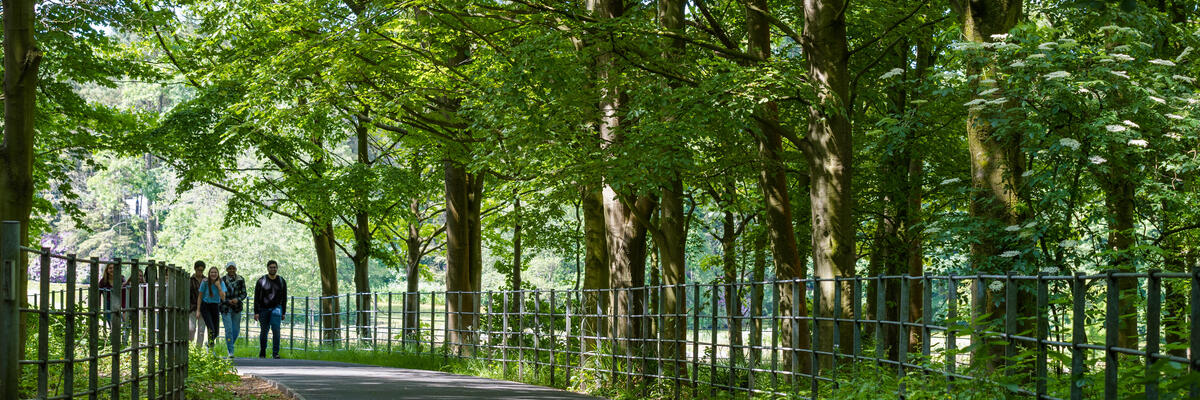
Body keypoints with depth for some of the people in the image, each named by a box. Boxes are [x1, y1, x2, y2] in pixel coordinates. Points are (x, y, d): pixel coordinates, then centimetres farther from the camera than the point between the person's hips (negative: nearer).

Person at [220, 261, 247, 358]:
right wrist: (228, 301, -15)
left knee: (236, 329, 7)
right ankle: (230, 352, -8)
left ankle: (230, 346, 31)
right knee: (229, 329, -11)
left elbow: (244, 293, 5)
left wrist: (238, 299, -14)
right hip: (225, 308, -3)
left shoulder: (240, 280, 4)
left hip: (237, 308, 3)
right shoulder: (222, 280, -3)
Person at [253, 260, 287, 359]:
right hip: (263, 309, 0)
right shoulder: (261, 281, -2)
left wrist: (283, 312, 7)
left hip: (276, 307, 0)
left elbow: (284, 298, 10)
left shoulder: (281, 281, 5)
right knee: (264, 331, 5)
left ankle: (275, 352, -13)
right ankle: (262, 353, 22)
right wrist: (256, 312, -9)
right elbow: (256, 298, -3)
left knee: (275, 328, -16)